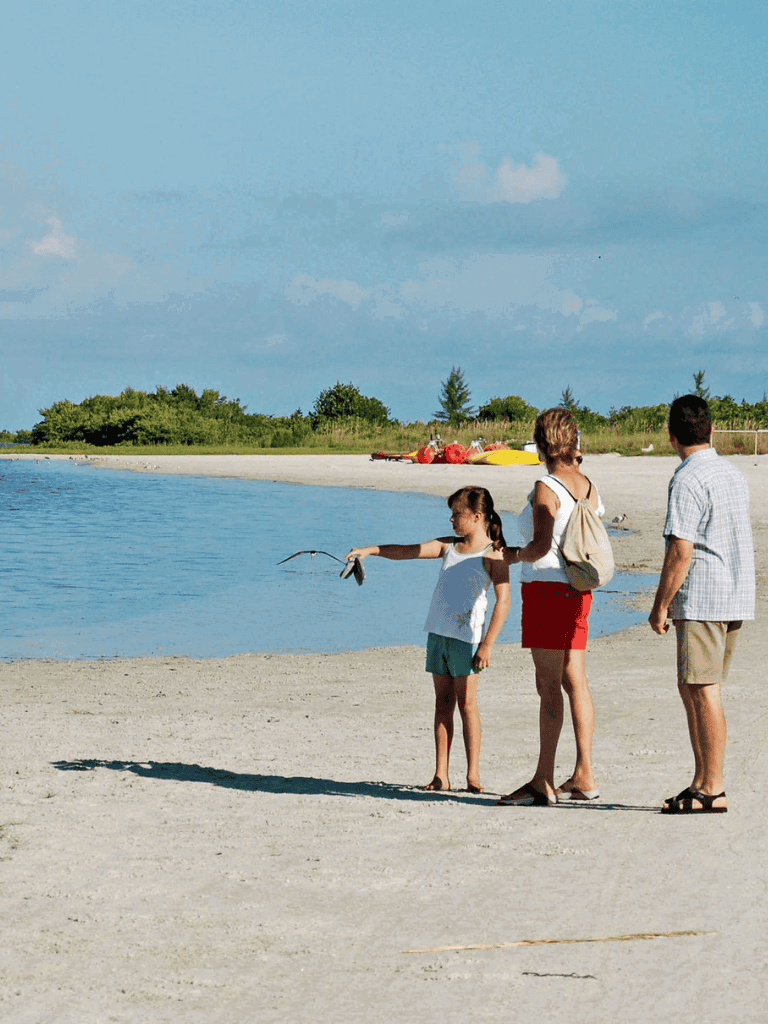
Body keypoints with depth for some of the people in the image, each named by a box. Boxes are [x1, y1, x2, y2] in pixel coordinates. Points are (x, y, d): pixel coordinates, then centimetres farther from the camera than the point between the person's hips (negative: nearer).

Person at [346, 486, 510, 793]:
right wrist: (372, 549, -1)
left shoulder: (492, 555, -5)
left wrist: (487, 645, -15)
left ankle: (473, 776, 1)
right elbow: (408, 551, 13)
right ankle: (440, 775, 7)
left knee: (466, 703, -4)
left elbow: (503, 601, -10)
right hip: (438, 631, 6)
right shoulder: (449, 546, 15)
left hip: (466, 636, -6)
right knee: (442, 702, 6)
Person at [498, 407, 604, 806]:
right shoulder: (587, 486, 9)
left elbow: (541, 546, -19)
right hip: (578, 590, 8)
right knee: (574, 680, 10)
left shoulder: (546, 489, -14)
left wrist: (513, 555, 0)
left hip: (546, 587, -8)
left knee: (549, 686, -6)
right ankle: (583, 776, 11)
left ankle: (544, 781, -4)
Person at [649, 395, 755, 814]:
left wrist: (660, 604, -11)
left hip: (700, 599, -9)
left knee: (703, 691, -4)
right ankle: (703, 781, 18)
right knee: (691, 687, 15)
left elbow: (681, 551, -18)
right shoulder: (733, 474, 13)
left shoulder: (688, 480, -14)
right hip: (736, 597, 9)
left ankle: (713, 790, -2)